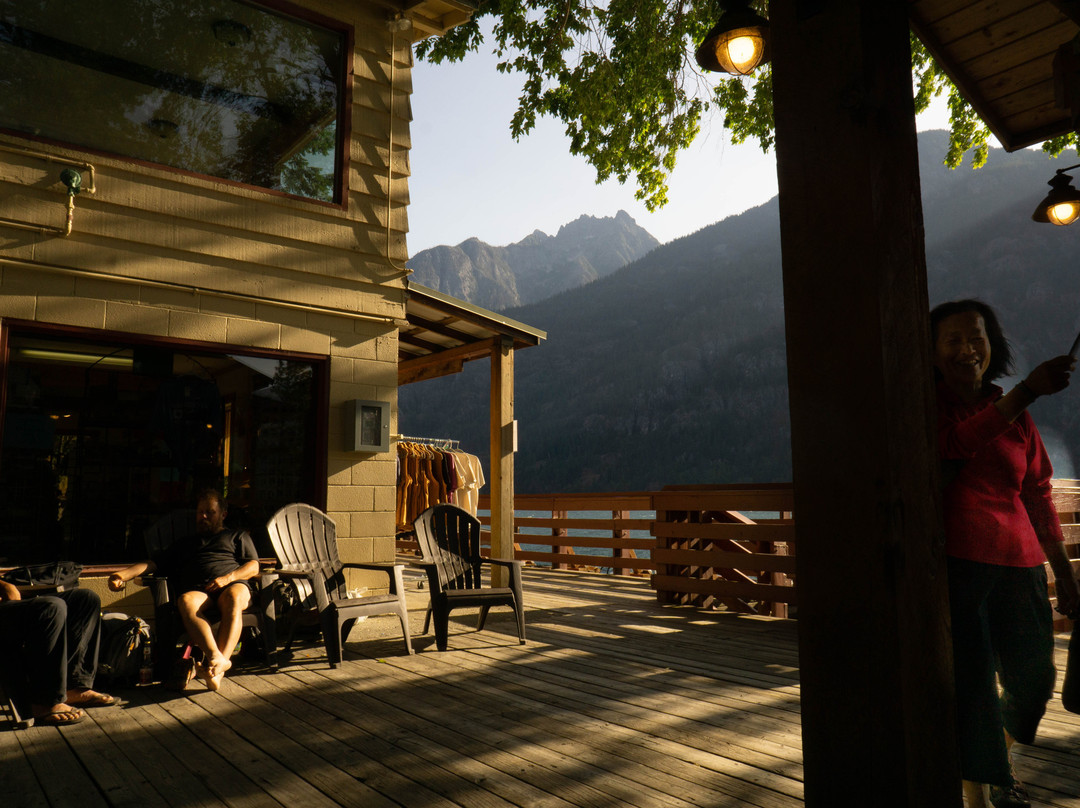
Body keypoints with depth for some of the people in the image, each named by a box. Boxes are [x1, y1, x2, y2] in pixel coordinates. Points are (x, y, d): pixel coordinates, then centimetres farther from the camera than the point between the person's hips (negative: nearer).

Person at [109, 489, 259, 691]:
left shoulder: (238, 536, 31)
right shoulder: (185, 542, 41)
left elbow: (253, 566, 16)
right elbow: (155, 563, 30)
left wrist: (228, 577, -4)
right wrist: (123, 574, 12)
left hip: (233, 584, -2)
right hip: (198, 590, 2)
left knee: (234, 598, -40)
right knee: (186, 601, -37)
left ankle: (219, 663, -51)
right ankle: (216, 657, -54)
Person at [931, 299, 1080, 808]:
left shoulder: (1016, 415, 13)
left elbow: (1037, 494, 16)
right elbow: (956, 444, -22)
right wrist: (1027, 391, -24)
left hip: (1017, 564, 5)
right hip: (953, 562, -5)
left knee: (1033, 679, 15)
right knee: (972, 686, -5)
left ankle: (999, 766, 42)